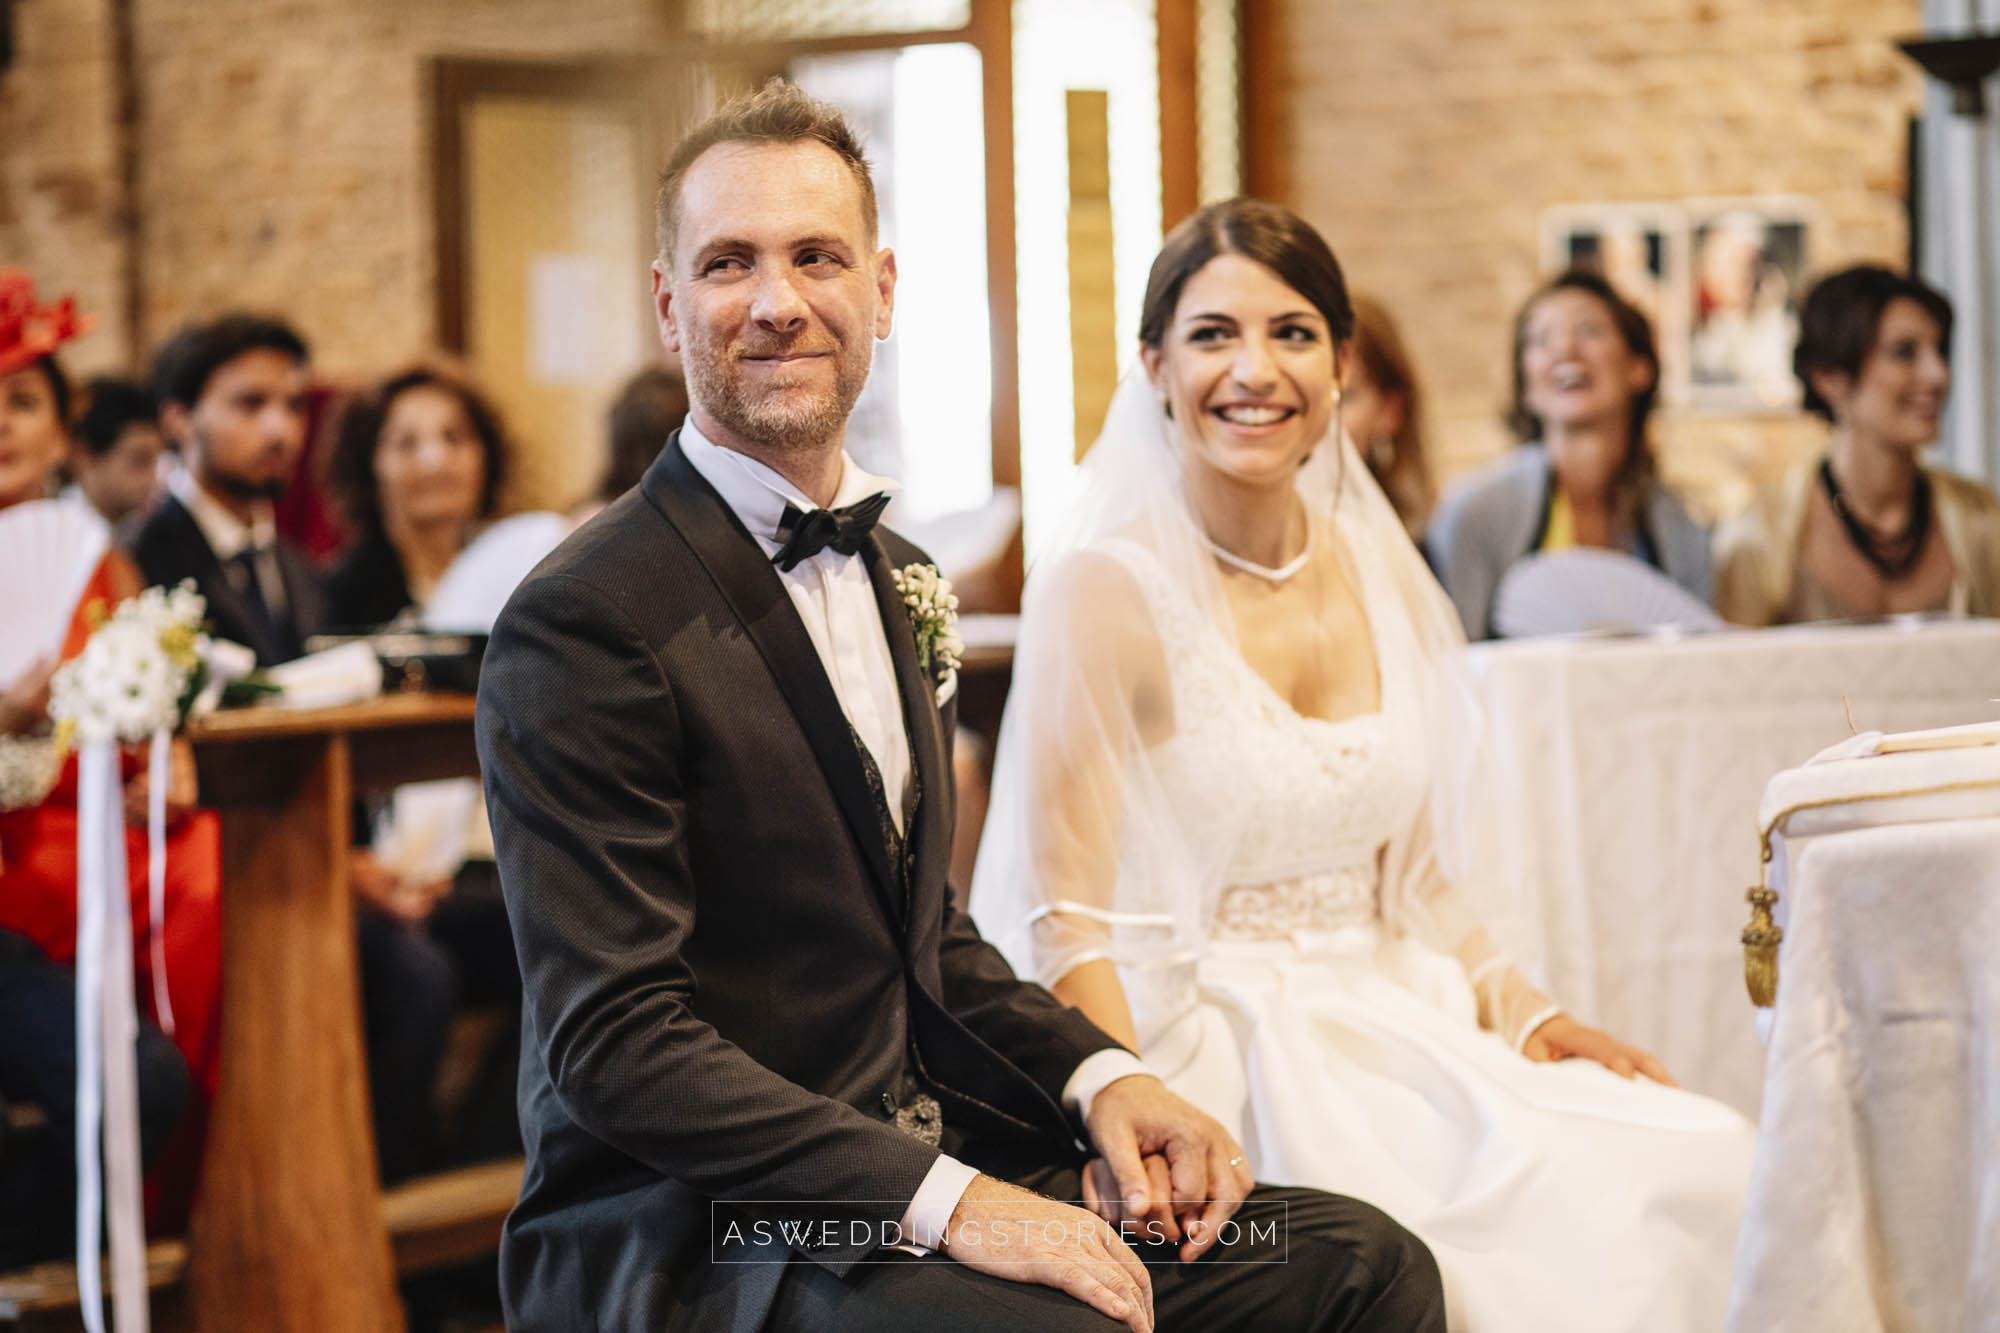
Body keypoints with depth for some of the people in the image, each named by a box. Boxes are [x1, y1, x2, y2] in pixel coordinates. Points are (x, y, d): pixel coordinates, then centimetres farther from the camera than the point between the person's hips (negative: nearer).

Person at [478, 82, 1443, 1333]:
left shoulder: (896, 578, 13)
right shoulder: (583, 627, -15)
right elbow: (615, 1042, -20)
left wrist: (1101, 1080, 3)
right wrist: (941, 1198, -26)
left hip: (922, 1164, 8)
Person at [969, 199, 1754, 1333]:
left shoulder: (1380, 575, 11)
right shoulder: (1104, 588, -8)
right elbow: (1065, 916, -12)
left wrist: (1530, 1017, 3)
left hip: (1388, 1033, 6)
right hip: (1206, 1056, -6)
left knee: (1706, 1160, -17)